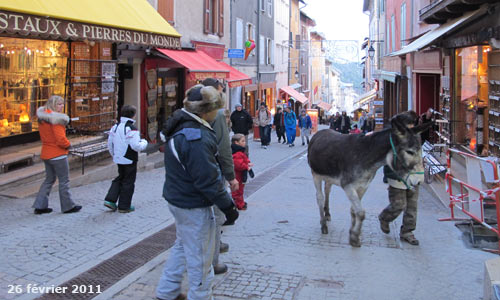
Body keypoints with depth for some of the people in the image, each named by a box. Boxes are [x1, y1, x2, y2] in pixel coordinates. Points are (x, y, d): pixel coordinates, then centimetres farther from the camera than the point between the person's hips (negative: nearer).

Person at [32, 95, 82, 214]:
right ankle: (68, 206, 13)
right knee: (64, 181, 4)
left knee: (49, 179, 18)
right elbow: (61, 139, -24)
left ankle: (40, 206, 17)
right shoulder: (56, 119, -19)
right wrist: (68, 144, -6)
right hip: (58, 154, -8)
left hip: (46, 153, 8)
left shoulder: (42, 118, 8)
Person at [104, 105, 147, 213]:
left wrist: (114, 155, 24)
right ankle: (124, 206, 12)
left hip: (118, 159, 7)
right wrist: (144, 143, -5)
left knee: (120, 178, 22)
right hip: (129, 160, -7)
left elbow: (110, 143, 10)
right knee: (128, 182, 5)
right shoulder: (131, 129, -20)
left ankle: (110, 200, 14)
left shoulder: (115, 127, 4)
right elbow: (135, 146, -25)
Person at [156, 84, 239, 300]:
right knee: (200, 258, 5)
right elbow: (208, 179, -27)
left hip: (178, 199, 11)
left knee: (182, 246, 26)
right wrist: (228, 207, -19)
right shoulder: (197, 138, -27)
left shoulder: (180, 127, 5)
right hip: (194, 206, -10)